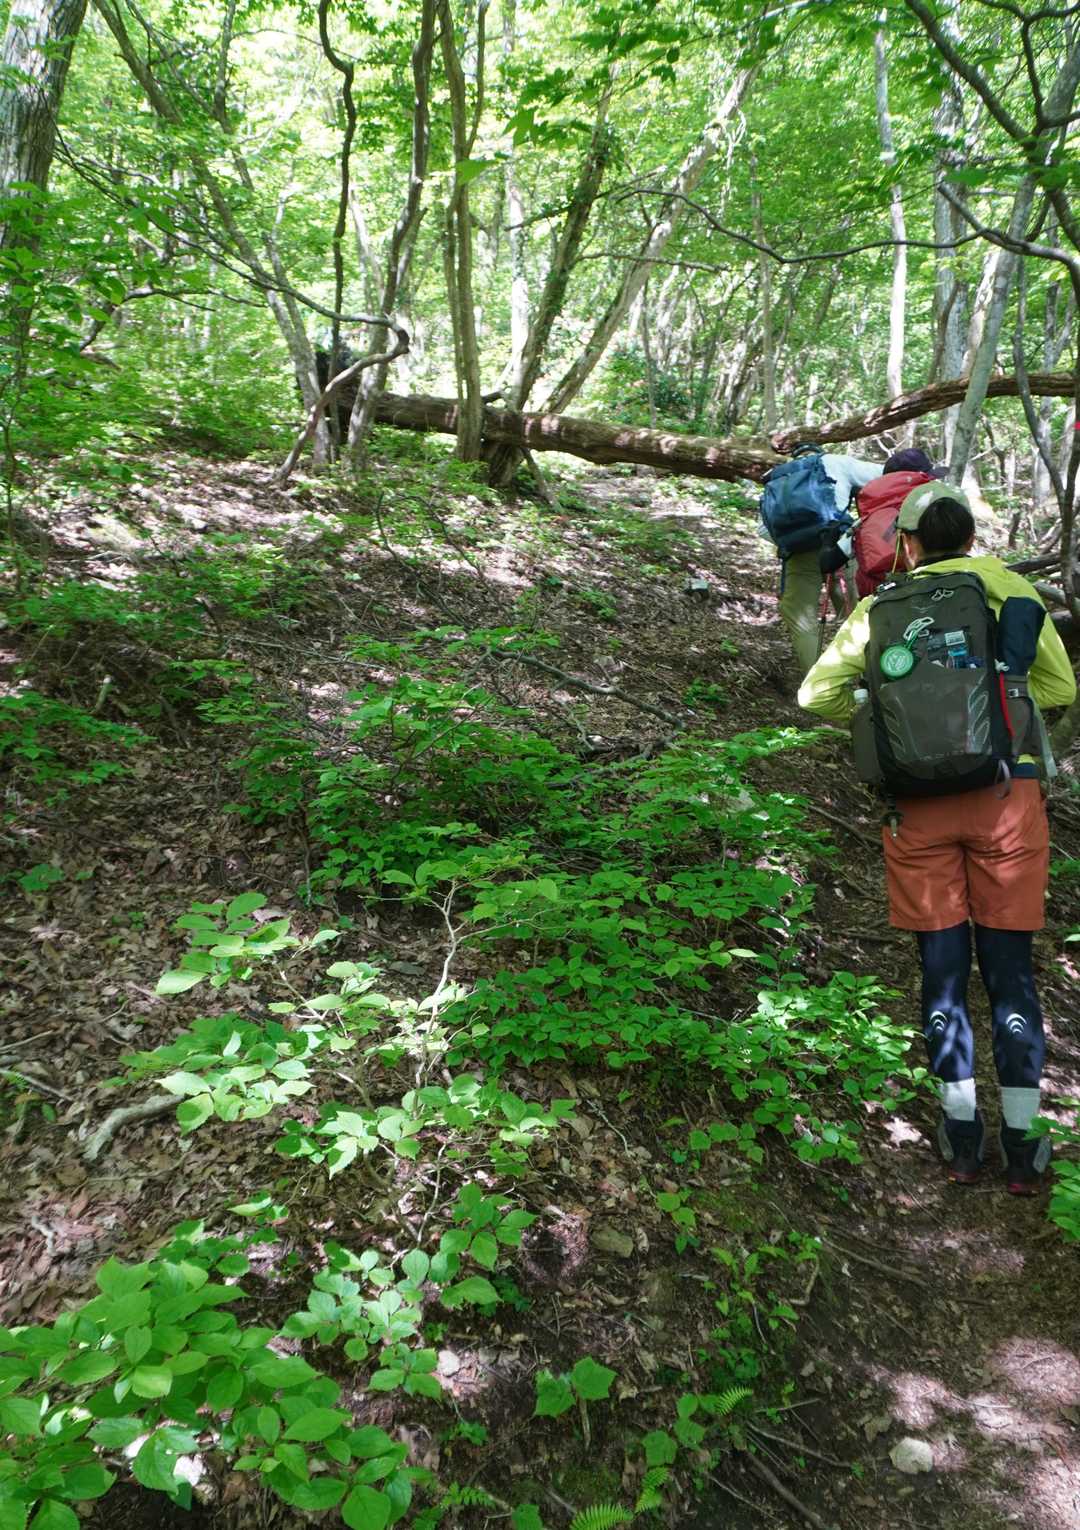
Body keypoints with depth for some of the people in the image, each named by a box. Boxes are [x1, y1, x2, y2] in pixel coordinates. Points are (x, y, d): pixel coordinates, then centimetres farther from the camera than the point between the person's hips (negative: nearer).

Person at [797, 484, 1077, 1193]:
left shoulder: (881, 607, 8)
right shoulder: (1010, 587, 7)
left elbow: (818, 694, 6)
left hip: (923, 801, 1)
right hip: (1006, 792, 0)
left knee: (944, 970, 10)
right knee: (1011, 971, 8)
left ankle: (962, 1139, 18)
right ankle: (1023, 1145, 15)